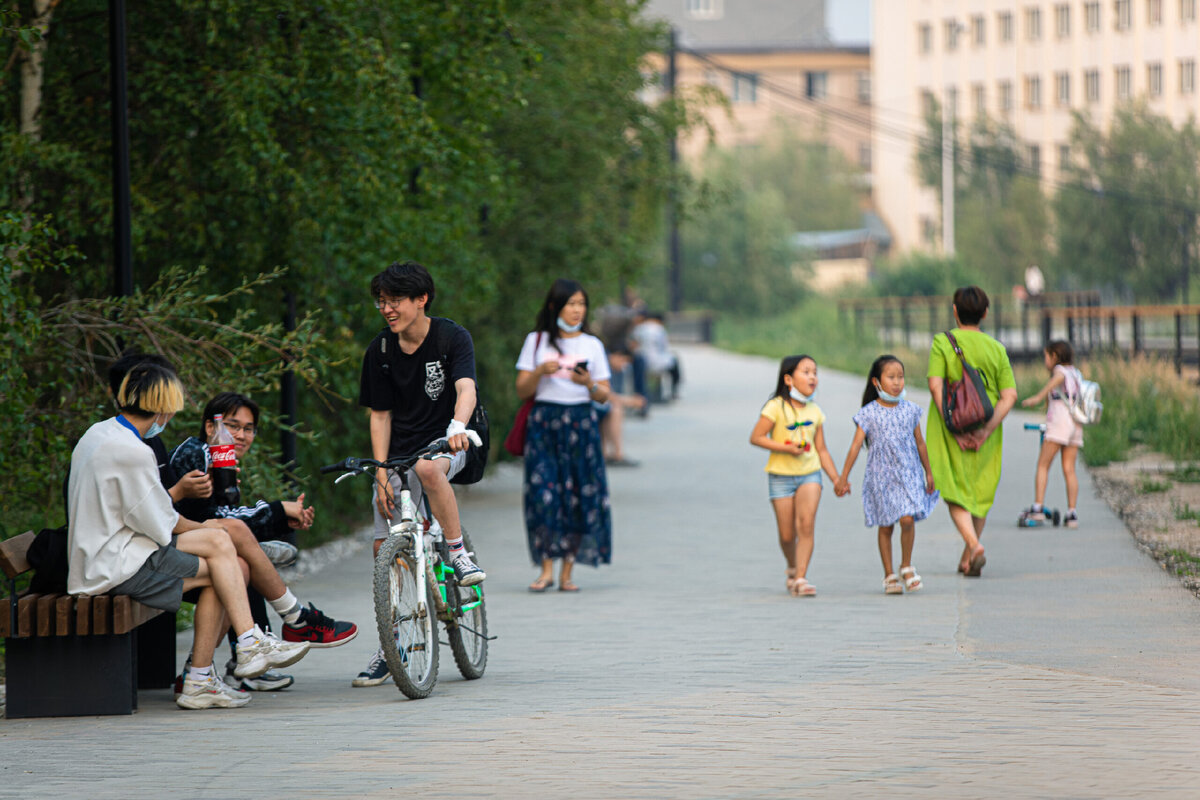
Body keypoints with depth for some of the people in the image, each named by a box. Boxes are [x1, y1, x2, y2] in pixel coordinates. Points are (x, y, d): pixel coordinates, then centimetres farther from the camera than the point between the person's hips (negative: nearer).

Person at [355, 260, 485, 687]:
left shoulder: (452, 338, -8)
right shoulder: (380, 351, 1)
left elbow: (466, 388, -24)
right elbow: (380, 416, 3)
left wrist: (458, 425, -46)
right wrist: (382, 475, -8)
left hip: (446, 443, -4)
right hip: (400, 454, 4)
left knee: (427, 467, -40)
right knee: (385, 550, -3)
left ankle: (459, 552, -24)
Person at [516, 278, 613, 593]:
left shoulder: (592, 345, 10)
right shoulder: (536, 342, 8)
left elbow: (605, 396, 8)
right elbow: (522, 390, 5)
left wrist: (589, 383, -12)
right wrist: (540, 372, -13)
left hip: (581, 424, 1)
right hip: (544, 422, -1)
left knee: (579, 496, -3)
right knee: (543, 492, -13)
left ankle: (567, 572, 3)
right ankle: (546, 569, -6)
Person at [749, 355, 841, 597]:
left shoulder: (814, 411, 5)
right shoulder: (776, 407, -9)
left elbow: (821, 450, 11)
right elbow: (756, 437, -11)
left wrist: (836, 479, 8)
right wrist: (785, 448, -20)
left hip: (810, 474, 2)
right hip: (781, 476, -2)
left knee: (806, 524, -18)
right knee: (787, 535, 3)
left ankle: (801, 578, -18)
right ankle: (793, 568, 32)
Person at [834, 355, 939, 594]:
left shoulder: (910, 410, 4)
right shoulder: (868, 414, -3)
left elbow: (919, 443, 14)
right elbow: (856, 446, -5)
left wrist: (928, 473, 17)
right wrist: (843, 478, -9)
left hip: (908, 474, 1)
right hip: (881, 475, -1)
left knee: (907, 519, -15)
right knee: (885, 526, 4)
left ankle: (906, 566, 5)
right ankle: (889, 576, 13)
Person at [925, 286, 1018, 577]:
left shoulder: (942, 343, -6)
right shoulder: (997, 349, 2)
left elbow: (935, 386, -16)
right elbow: (1009, 395, -6)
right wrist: (986, 431, -8)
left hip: (951, 429, -2)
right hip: (985, 431, 3)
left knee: (956, 491, 2)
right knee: (980, 492, 16)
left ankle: (974, 544, -22)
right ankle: (967, 558, 20)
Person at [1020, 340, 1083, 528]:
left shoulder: (1060, 369, -1)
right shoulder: (1075, 373, 21)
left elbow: (1059, 378, -26)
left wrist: (1039, 397, -37)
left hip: (1059, 421, -7)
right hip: (1076, 425, 7)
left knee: (1043, 465, -3)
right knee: (1069, 469, 5)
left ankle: (1038, 508, -11)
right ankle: (1071, 513, -2)